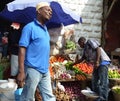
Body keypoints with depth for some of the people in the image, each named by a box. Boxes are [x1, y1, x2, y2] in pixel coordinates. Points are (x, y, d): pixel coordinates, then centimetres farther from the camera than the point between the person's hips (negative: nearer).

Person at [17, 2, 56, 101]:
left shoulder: (45, 29, 14)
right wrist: (21, 71, -21)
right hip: (33, 70, -8)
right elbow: (22, 49, -15)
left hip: (45, 70, 8)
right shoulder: (30, 27, -9)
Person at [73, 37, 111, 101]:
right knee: (95, 82, 9)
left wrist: (97, 61, -19)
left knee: (103, 82, -13)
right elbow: (82, 59, 34)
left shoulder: (90, 42, 0)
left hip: (103, 62, -10)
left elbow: (98, 49, -12)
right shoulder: (85, 49, 24)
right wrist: (73, 64, 37)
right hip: (96, 65, 10)